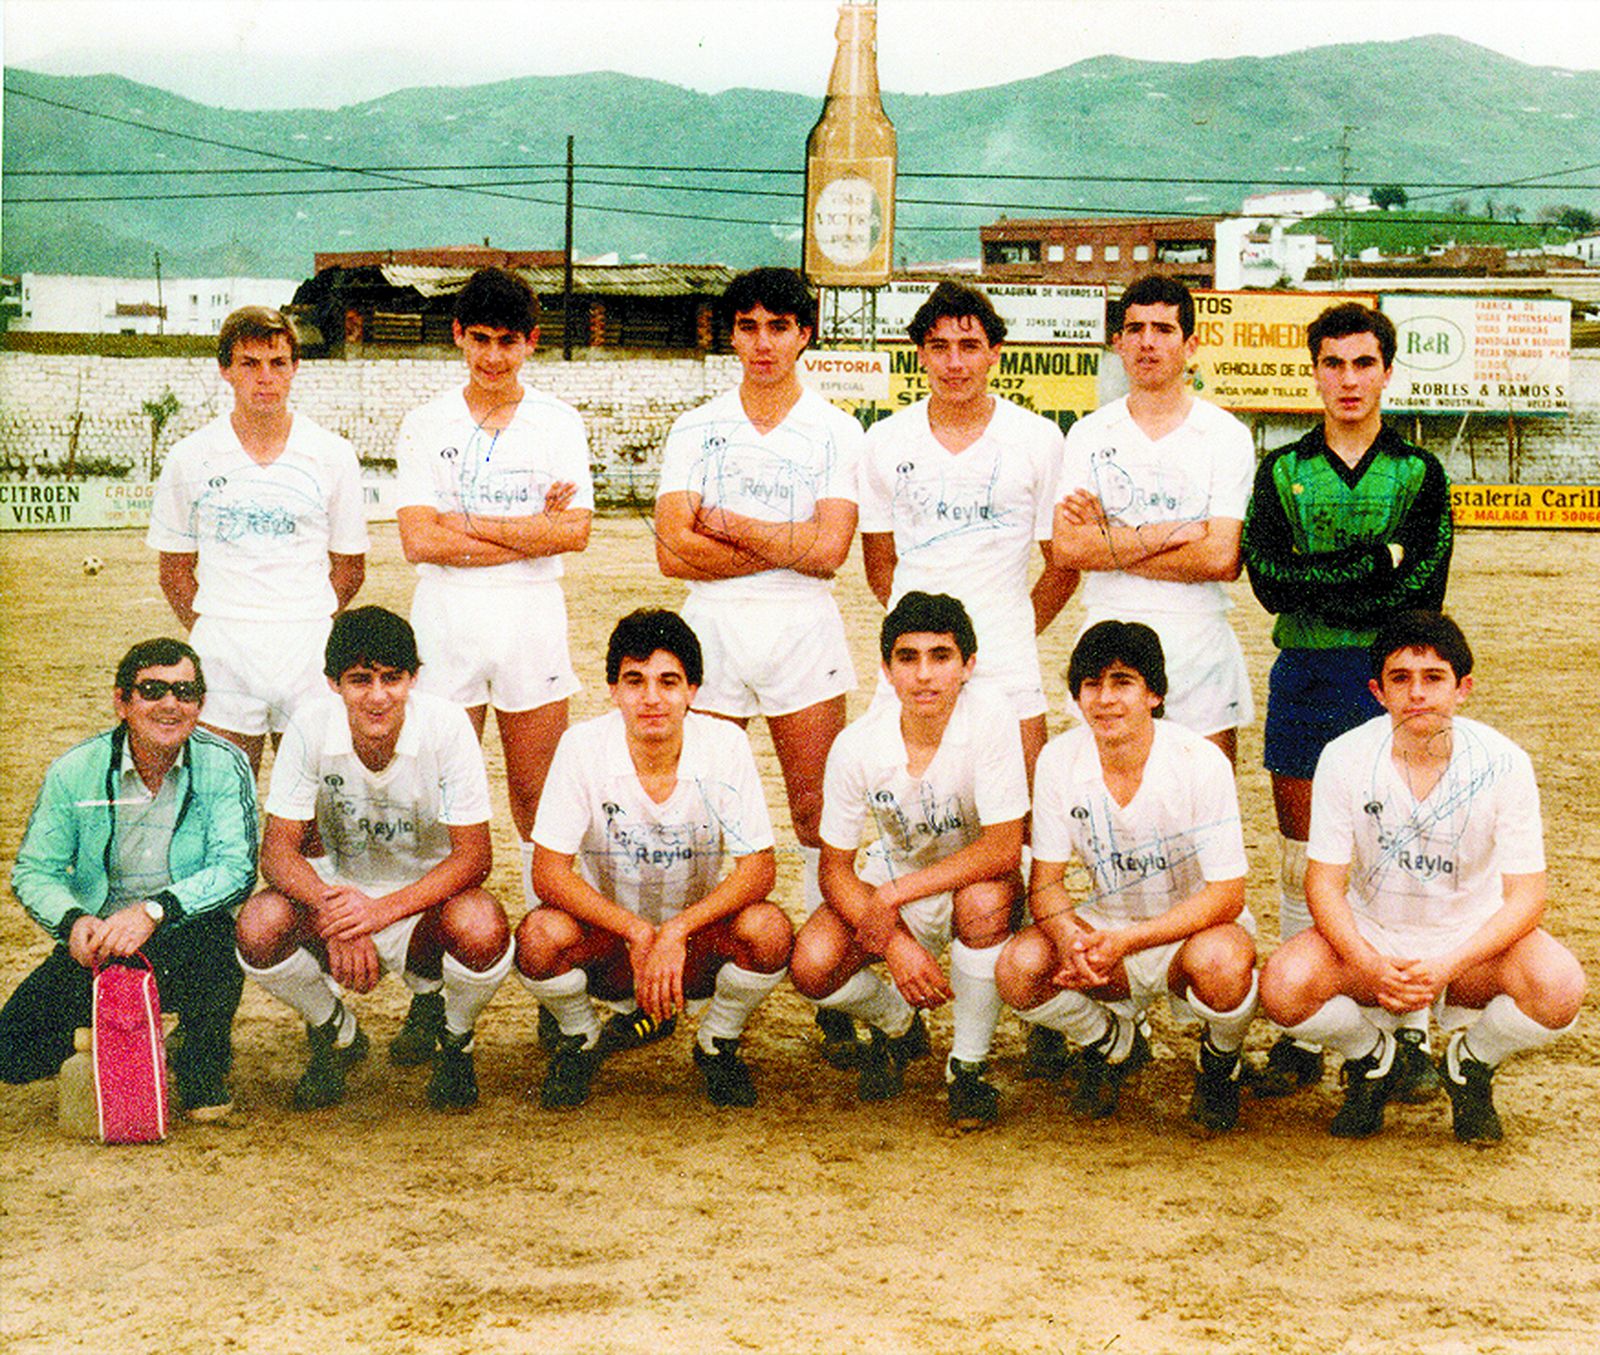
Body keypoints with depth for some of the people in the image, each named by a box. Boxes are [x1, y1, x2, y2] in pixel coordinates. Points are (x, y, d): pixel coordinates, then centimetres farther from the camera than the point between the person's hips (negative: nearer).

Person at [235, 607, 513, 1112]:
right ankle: (336, 1033, 5)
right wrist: (333, 912, -35)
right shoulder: (312, 725, -17)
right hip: (341, 887, 2)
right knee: (259, 925, -28)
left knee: (482, 929, -35)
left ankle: (452, 1040, 1)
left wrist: (383, 910, -35)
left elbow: (473, 856, -21)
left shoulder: (445, 725, -21)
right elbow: (279, 849, -15)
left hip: (426, 896, -2)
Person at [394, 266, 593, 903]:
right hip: (447, 617, 0)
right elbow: (418, 541, -8)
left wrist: (467, 523, -10)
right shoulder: (425, 425, 4)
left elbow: (575, 532, -6)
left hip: (532, 614, 0)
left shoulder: (558, 422, 6)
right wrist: (533, 531, -11)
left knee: (536, 791, 5)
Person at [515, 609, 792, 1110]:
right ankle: (579, 1041, 3)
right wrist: (636, 933, -29)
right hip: (607, 937, 0)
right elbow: (548, 872, -17)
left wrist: (675, 932, -29)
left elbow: (758, 868, -16)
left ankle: (717, 1045, 2)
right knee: (541, 936, -31)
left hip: (696, 941, 0)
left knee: (768, 930, -29)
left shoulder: (726, 745, -14)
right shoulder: (583, 745, -16)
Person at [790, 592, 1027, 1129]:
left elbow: (1003, 847, -29)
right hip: (893, 881, 2)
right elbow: (835, 865, -10)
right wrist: (895, 944, -26)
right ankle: (897, 1025, 13)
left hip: (977, 878, -2)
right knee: (812, 966, -23)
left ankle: (968, 1065, -12)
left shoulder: (988, 716, -27)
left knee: (983, 903, -37)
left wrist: (893, 895, -31)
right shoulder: (857, 746, -19)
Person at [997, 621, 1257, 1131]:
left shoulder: (1200, 762, -21)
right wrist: (1068, 935, -29)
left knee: (1219, 961, -38)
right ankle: (1114, 1046, 9)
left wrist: (1126, 941, -33)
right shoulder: (1059, 760, -10)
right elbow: (1046, 878, -5)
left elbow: (1226, 895, -20)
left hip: (1195, 928, -3)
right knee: (1019, 968, -25)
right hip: (1107, 927, 3)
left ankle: (1219, 1065, -1)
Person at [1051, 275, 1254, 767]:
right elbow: (1066, 548, -5)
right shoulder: (1088, 434, 7)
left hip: (1199, 651, -1)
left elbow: (1222, 558, -10)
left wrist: (1107, 541, -8)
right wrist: (1167, 533, -11)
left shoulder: (1226, 435, 1)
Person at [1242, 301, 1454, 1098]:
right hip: (1304, 677, 1)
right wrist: (1379, 562, -13)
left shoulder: (1419, 474, 6)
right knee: (1304, 865, 6)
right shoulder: (1282, 472, 8)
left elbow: (1423, 593, -7)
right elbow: (1270, 580, -7)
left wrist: (1323, 592, -13)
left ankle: (1413, 1038, 8)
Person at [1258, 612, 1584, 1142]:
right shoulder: (1344, 758, -13)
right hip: (1371, 936, 1)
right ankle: (1370, 1056, 7)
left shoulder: (1503, 763, -16)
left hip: (1473, 936, 0)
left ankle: (1471, 1063, 5)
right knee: (1284, 987, -29)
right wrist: (1369, 966, -29)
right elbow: (1325, 882, -10)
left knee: (1557, 989, -31)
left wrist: (1448, 966, -30)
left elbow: (1525, 895, -14)